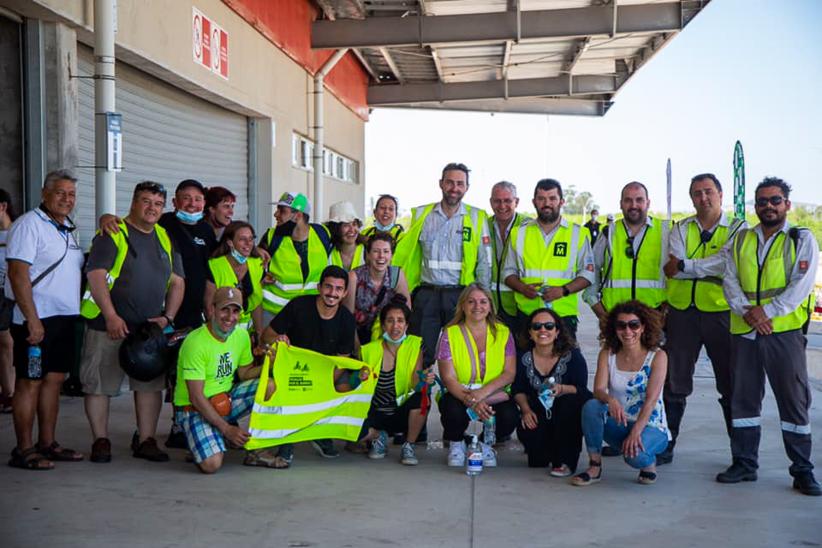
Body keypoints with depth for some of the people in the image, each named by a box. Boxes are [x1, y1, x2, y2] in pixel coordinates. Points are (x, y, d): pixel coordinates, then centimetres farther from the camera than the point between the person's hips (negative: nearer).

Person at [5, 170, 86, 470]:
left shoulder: (67, 229, 17)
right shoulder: (29, 224, -10)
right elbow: (18, 273, -17)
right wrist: (32, 319, -21)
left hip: (65, 318, 8)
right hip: (37, 319, -8)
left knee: (54, 379, 12)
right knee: (29, 383, -2)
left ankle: (47, 443, 21)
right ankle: (24, 450, 5)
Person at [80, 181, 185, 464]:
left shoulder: (166, 238, 13)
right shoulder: (113, 234, -4)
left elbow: (177, 282, 13)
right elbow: (95, 275, -13)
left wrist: (167, 317, 0)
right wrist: (111, 317, -20)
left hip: (152, 328, 5)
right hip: (110, 325, -5)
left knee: (150, 384, 6)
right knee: (99, 385, 0)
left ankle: (146, 441, 15)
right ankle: (100, 441, 12)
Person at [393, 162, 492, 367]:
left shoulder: (477, 217, 3)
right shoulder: (421, 214, 8)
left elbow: (484, 263, 3)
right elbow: (405, 255, 13)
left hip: (461, 295, -1)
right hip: (427, 294, 1)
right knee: (423, 354, 3)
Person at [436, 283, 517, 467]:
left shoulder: (503, 333, 3)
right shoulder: (450, 334, -2)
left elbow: (510, 373, -4)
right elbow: (449, 378, -9)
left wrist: (483, 392, -22)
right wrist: (471, 401, -28)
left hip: (495, 396, 1)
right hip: (458, 396, -1)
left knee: (509, 416, -30)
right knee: (454, 411, -35)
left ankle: (485, 443, 6)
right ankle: (456, 444, 3)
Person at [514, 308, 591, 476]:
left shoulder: (572, 355, -11)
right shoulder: (525, 359, -2)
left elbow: (582, 390, -16)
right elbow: (518, 390, 2)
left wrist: (562, 389, -35)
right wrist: (526, 410, -16)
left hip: (568, 416, -2)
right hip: (539, 416, 2)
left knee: (570, 401, -34)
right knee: (525, 432, -28)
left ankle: (565, 461, -17)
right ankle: (546, 452, 14)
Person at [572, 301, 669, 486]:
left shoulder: (657, 356, -8)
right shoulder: (607, 354, 0)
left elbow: (651, 399, -18)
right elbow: (598, 389, -12)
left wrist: (636, 431, -30)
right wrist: (610, 400, -37)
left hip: (650, 427, -3)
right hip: (618, 425, 3)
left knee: (634, 455, -35)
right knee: (591, 406, -27)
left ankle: (649, 462, 4)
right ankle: (595, 467, -13)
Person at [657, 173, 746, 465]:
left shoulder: (737, 229, 3)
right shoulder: (681, 229, 10)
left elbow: (727, 263, -16)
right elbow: (674, 270, -5)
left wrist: (683, 265, -12)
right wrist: (710, 268, -12)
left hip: (720, 312, -2)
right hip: (682, 312, 2)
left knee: (731, 385, 5)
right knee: (674, 383, 7)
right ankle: (666, 445, 16)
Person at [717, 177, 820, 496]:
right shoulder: (741, 240, 14)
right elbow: (730, 280, 5)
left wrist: (766, 311, -16)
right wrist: (746, 311, -12)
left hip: (784, 330, -3)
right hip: (744, 332, 4)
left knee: (794, 400, 0)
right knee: (743, 398, 9)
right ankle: (744, 463, 19)